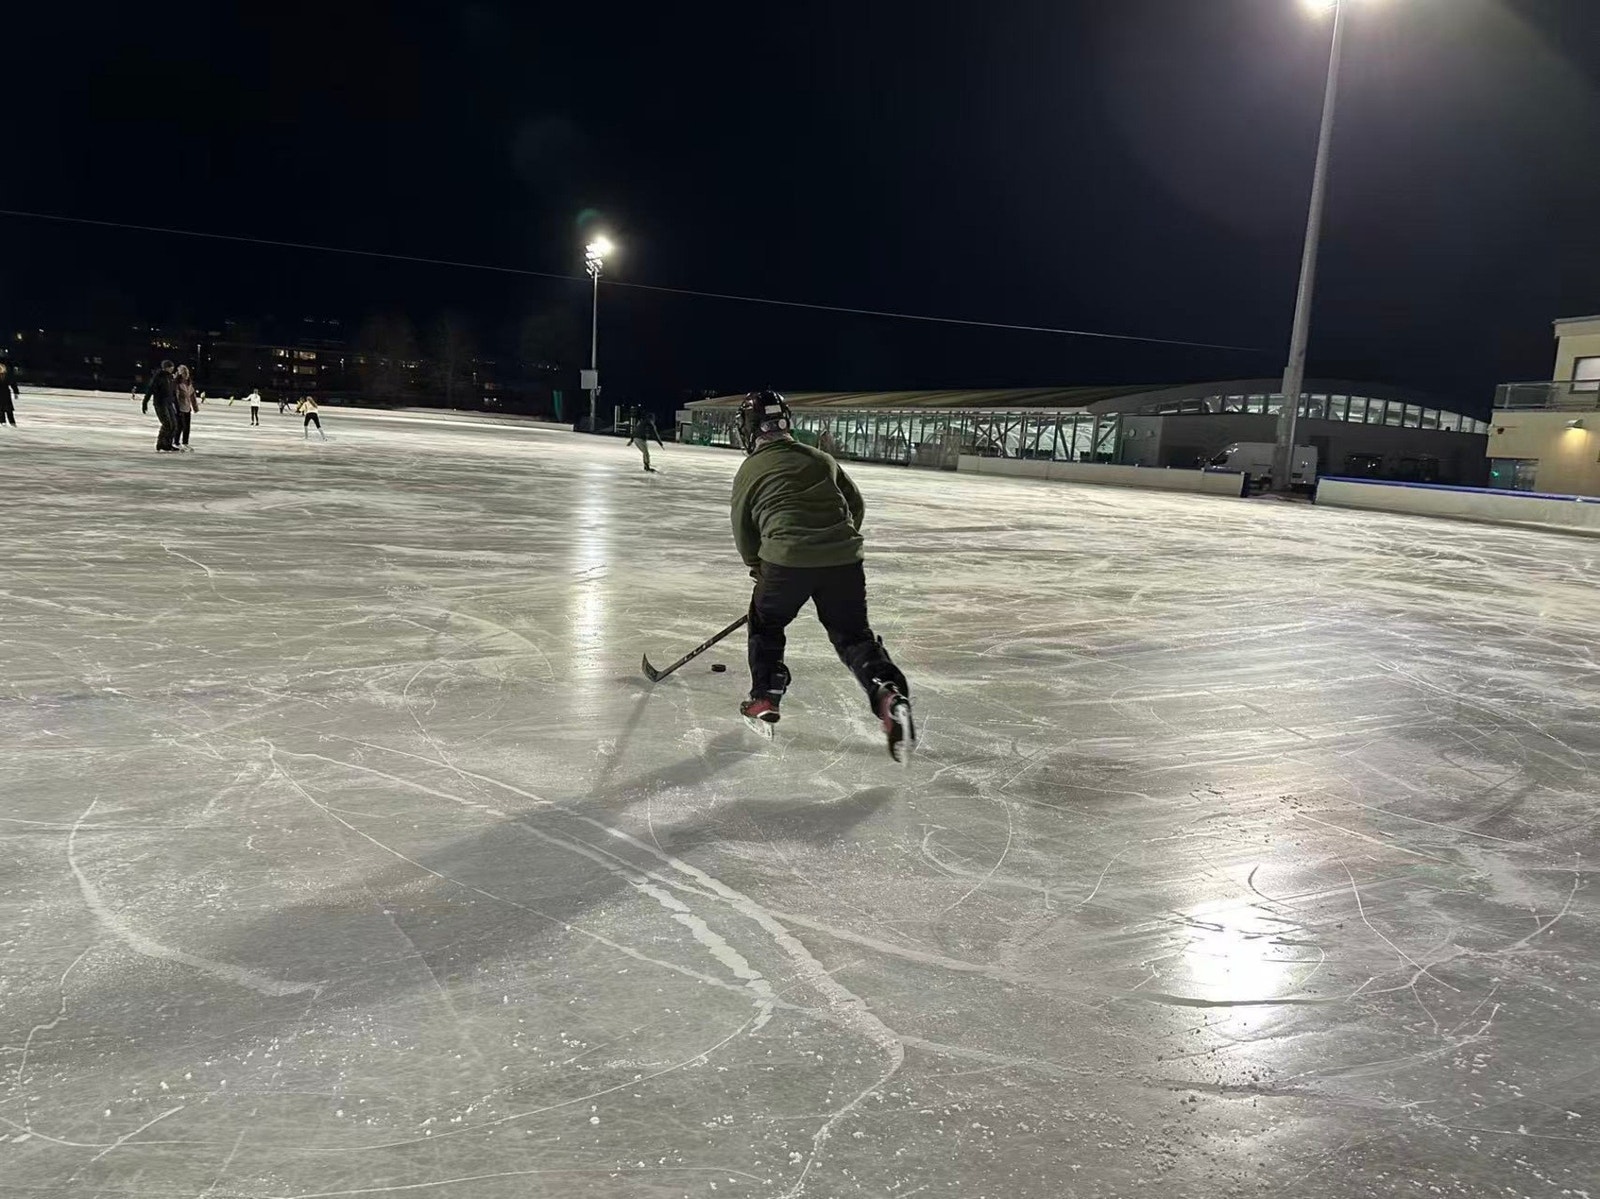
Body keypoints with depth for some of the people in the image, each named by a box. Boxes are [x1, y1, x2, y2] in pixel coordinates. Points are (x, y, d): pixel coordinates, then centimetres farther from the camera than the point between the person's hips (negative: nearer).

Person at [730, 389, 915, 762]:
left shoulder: (749, 471, 8)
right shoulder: (821, 459, 19)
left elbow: (743, 530, 15)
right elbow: (856, 506, 22)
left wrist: (758, 566, 32)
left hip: (786, 561, -3)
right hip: (844, 560, 3)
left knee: (765, 624, 24)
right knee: (853, 634, 13)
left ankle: (764, 699, 26)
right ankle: (889, 693, -9)